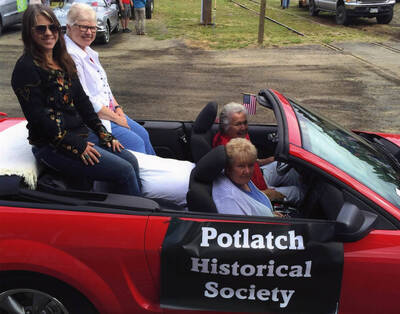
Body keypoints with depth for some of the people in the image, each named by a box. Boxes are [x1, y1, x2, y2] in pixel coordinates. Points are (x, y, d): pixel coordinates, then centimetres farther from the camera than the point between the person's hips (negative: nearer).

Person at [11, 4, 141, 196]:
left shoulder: (64, 61, 14)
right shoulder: (26, 68, -12)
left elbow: (82, 101, 14)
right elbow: (38, 117, -17)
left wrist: (103, 134, 6)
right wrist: (76, 146, -18)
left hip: (80, 133, 8)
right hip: (52, 146, -8)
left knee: (131, 160, -2)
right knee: (124, 172, -15)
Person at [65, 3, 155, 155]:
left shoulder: (88, 51, 12)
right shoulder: (69, 56, -20)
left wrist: (117, 107, 4)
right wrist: (115, 118, -16)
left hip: (109, 111, 10)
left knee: (143, 134, 8)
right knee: (136, 143, -13)